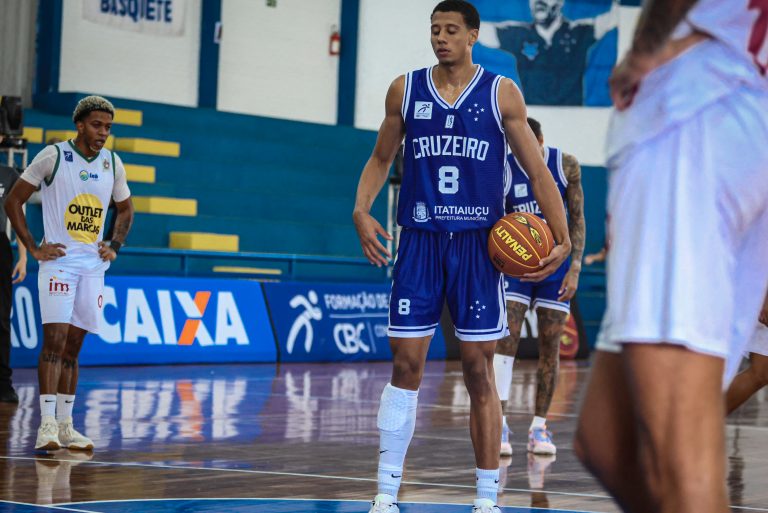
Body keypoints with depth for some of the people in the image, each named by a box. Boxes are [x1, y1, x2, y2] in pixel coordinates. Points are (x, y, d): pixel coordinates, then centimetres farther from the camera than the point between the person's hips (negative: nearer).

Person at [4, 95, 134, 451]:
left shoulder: (112, 164, 8)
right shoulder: (53, 156, -7)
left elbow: (125, 209, 24)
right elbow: (13, 201, -3)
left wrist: (115, 246, 9)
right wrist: (33, 248, -7)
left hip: (93, 266, 5)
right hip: (58, 262, -5)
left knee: (73, 347, 9)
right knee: (55, 339, -15)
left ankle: (65, 425, 13)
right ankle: (47, 424, -19)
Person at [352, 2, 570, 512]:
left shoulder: (502, 94, 1)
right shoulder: (405, 90, 7)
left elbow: (537, 170, 2)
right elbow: (381, 159, 16)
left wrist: (562, 239, -8)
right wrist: (361, 210, -2)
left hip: (479, 243, -1)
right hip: (420, 240, 1)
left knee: (479, 370, 0)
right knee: (406, 365, -1)